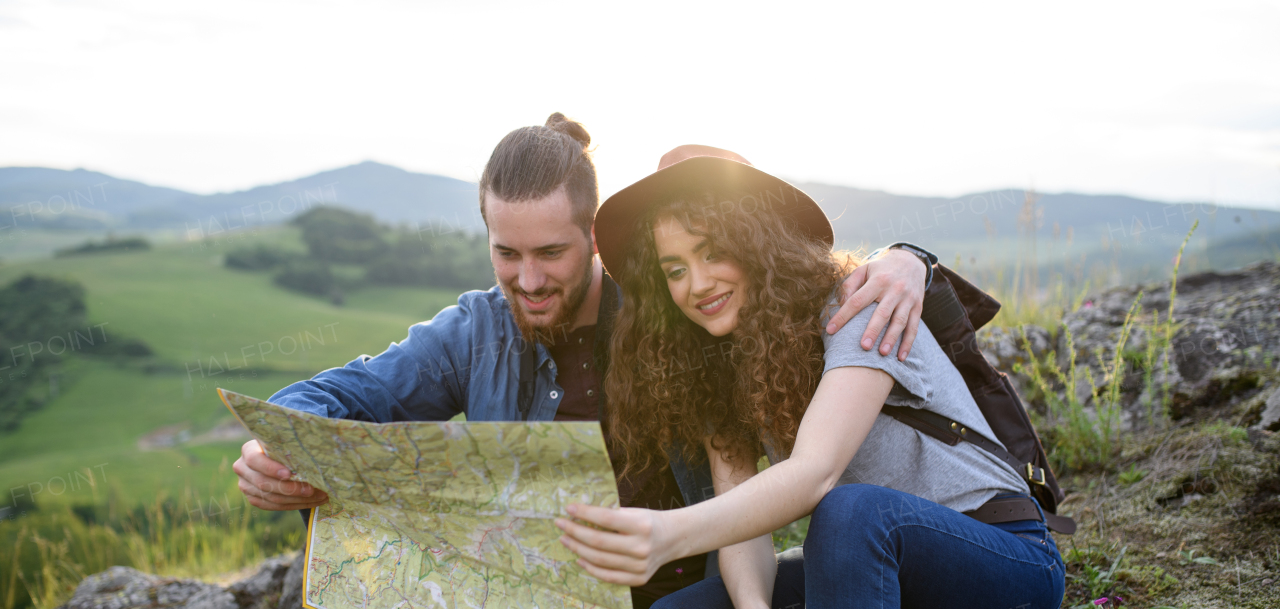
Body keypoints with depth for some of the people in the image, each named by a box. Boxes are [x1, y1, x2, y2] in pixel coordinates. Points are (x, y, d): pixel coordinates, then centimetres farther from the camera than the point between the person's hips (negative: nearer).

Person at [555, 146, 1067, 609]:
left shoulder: (857, 308, -18)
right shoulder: (714, 367, 2)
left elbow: (814, 473, -34)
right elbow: (740, 512, -8)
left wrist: (673, 534, -50)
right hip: (866, 565, 6)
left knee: (850, 511, -37)